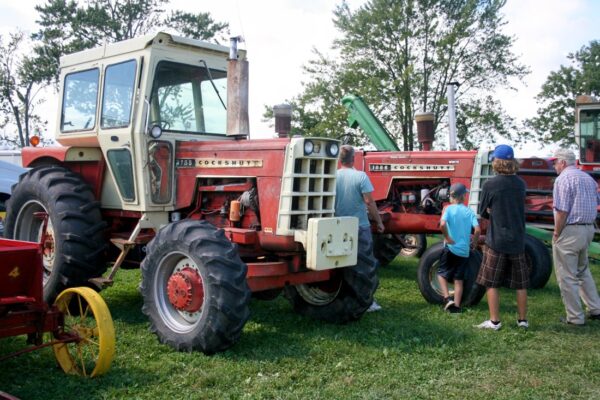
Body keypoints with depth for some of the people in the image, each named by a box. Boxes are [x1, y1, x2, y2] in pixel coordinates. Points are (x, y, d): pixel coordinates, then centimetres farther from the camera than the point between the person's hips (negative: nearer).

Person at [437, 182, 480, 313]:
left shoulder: (449, 208, -6)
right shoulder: (469, 211, 2)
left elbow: (442, 224, -24)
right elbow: (478, 230, -8)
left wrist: (447, 238, -10)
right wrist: (474, 243, 8)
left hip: (451, 248, -3)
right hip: (464, 251, 3)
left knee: (441, 273, 14)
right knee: (459, 279, 12)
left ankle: (447, 298, -4)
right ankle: (456, 306, 10)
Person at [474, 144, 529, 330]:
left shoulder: (490, 185, -12)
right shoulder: (521, 184, 3)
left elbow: (483, 212, -2)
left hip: (496, 240, -4)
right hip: (517, 240, 5)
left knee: (491, 283, 5)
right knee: (520, 283, 13)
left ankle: (494, 321, 6)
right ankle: (523, 320, 21)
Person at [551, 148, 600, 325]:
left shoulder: (563, 179, -15)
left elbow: (562, 211, -20)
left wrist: (556, 234, -11)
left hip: (569, 231, -9)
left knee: (567, 276, 1)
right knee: (583, 271, 24)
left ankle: (575, 317, 7)